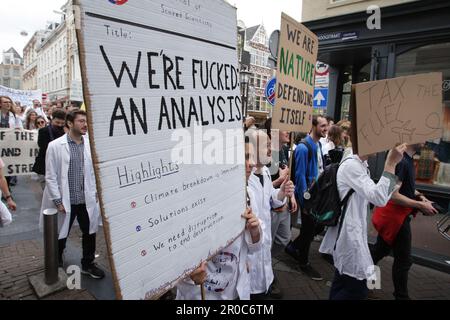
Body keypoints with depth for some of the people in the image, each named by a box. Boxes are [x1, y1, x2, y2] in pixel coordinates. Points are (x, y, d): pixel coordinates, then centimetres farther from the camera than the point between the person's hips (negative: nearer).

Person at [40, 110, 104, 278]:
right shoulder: (55, 146, -9)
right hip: (65, 201, -2)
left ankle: (88, 264, 34)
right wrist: (58, 201, -10)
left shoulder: (90, 144, -1)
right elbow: (50, 177, -8)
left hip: (87, 200, 3)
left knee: (90, 234, 13)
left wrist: (95, 193, 4)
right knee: (61, 236, 15)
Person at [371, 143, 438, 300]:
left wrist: (420, 196, 4)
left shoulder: (408, 159, 8)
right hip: (396, 216, -10)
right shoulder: (402, 161, -24)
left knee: (379, 251, 21)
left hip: (393, 215, 10)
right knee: (404, 260, 6)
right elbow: (393, 195, -26)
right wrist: (420, 205, -19)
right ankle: (401, 296, 24)